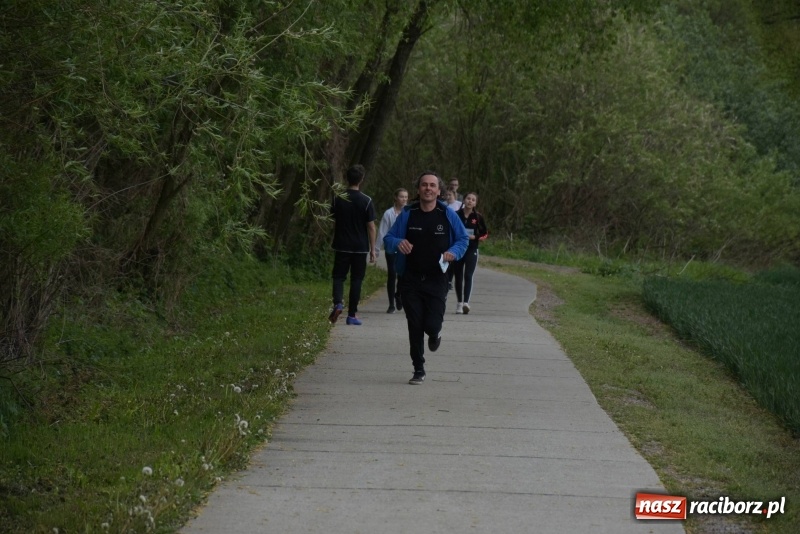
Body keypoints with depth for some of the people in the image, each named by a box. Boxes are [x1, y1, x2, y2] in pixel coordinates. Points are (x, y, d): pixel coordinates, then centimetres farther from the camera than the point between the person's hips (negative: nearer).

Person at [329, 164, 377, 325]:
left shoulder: (337, 199, -2)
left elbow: (333, 223, 6)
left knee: (338, 276, 9)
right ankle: (352, 315, 9)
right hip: (360, 247, -1)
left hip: (341, 246, 1)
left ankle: (338, 303, -18)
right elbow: (371, 227, -6)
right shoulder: (366, 201, -8)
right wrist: (372, 249, 1)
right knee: (356, 279, 7)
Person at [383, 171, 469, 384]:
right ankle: (418, 370, 15)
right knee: (415, 326, 2)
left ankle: (434, 334, 30)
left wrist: (454, 252, -11)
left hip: (437, 280, -1)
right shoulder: (407, 214, 1)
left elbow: (463, 239, 10)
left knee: (432, 324, -9)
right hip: (411, 280, 1)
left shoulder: (448, 215, -1)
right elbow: (388, 239, 6)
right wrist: (398, 243, -18)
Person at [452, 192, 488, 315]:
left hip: (471, 250, -2)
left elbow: (485, 234, 6)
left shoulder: (478, 217, 1)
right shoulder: (456, 215, 1)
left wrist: (475, 237, -11)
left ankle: (466, 302, -23)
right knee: (458, 276, 8)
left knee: (468, 276, -14)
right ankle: (459, 302, 19)